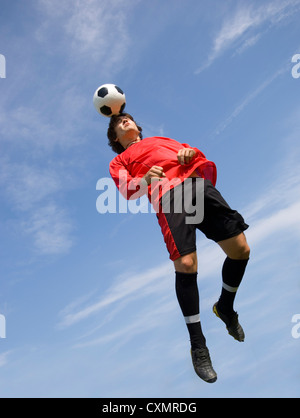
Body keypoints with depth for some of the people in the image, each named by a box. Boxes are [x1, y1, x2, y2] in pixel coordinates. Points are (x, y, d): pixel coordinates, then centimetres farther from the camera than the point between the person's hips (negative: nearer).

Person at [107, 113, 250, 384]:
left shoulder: (162, 139, 38)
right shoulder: (119, 161, 26)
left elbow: (197, 154, 28)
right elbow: (126, 190, 8)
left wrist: (191, 152, 3)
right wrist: (145, 179, -15)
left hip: (198, 183, 4)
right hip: (168, 195, -4)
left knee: (241, 250, -5)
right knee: (185, 264, -21)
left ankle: (225, 308, 24)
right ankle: (198, 346, -5)